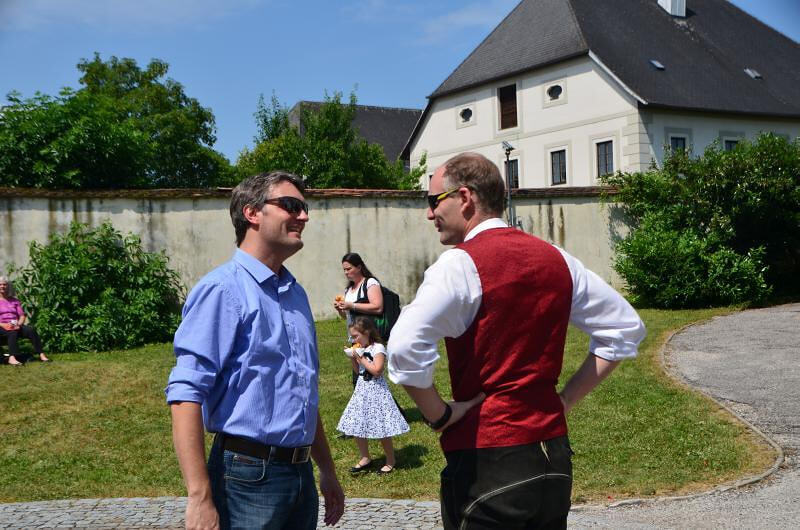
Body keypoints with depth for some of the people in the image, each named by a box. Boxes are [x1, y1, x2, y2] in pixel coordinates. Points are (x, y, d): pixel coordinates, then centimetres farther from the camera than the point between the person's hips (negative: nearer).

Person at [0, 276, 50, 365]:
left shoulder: (14, 301, 22)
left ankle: (41, 354, -30)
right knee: (13, 332, -38)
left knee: (31, 329, -26)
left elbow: (22, 316, 13)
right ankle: (12, 358, -53)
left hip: (15, 325, 4)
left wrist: (18, 324, -10)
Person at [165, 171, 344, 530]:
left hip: (301, 475, 8)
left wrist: (326, 470, 23)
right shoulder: (223, 289, -12)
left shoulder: (295, 294, 13)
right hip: (248, 478, -8)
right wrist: (200, 499, -25)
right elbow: (186, 394, -20)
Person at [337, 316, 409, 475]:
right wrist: (353, 358, 1)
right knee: (356, 427, 10)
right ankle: (365, 458, 24)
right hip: (362, 390, 8)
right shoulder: (360, 349, 9)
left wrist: (361, 358, -19)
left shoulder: (378, 348, -15)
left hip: (376, 390, -8)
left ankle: (390, 461, 13)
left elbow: (376, 370, -24)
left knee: (381, 429, -2)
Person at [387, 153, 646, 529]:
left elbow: (404, 349, -26)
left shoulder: (461, 263, -12)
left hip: (485, 465, -6)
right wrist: (566, 397, 12)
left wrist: (438, 415, -11)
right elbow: (627, 329, 16)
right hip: (555, 461, 7)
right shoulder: (555, 259, 8)